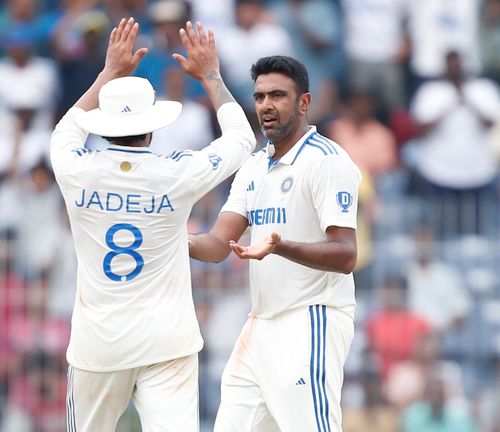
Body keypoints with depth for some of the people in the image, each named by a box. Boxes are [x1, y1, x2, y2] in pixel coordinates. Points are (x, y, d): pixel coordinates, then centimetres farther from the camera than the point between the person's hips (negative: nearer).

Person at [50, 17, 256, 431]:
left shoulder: (77, 172, -3)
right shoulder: (177, 174, -7)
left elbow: (68, 129, 24)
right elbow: (241, 137, 13)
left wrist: (111, 72, 30)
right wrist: (210, 74, 22)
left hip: (97, 345, 2)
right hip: (167, 343, -1)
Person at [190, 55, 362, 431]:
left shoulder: (327, 160, -10)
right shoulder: (254, 167, 16)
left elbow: (345, 256, -19)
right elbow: (219, 244, 8)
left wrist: (280, 247, -35)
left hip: (312, 325, -8)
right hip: (261, 326, 8)